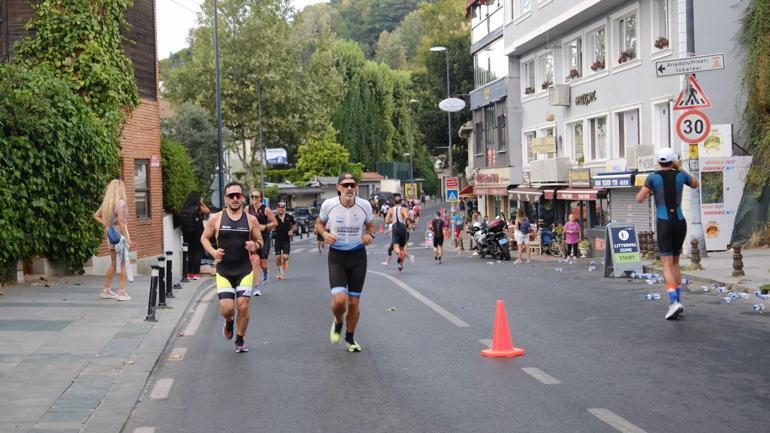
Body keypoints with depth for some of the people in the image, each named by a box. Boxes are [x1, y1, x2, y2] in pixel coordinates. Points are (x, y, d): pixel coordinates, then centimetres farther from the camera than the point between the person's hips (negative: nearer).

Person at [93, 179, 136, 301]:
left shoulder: (106, 202, 9)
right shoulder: (120, 202, -14)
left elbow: (96, 215, 14)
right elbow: (121, 221, -20)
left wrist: (106, 224, 7)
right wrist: (127, 239, -19)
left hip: (111, 235, 8)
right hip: (120, 234, -8)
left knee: (113, 264, 16)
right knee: (123, 264, -1)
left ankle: (106, 290, 21)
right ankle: (121, 292, -2)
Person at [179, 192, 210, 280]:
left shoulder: (185, 209, 0)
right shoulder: (198, 208, -10)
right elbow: (208, 211, 5)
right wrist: (202, 203, 10)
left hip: (188, 234, 4)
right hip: (198, 234, -4)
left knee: (190, 253, 12)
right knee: (197, 253, 4)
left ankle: (189, 273, 15)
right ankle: (196, 273, 1)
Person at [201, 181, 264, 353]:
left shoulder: (251, 219, 0)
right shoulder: (216, 218, -2)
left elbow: (259, 241, 9)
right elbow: (204, 238, 9)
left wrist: (255, 246, -14)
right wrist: (213, 252, -9)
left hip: (245, 271, 0)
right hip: (223, 271, 0)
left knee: (243, 306, -6)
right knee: (226, 309, -7)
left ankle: (240, 340, 18)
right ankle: (229, 322, 31)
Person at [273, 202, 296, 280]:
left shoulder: (289, 217, -2)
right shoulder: (275, 218, -4)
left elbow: (295, 225, 12)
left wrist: (291, 230, -6)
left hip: (286, 240, -1)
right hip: (278, 240, 1)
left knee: (285, 257, -10)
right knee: (278, 257, 1)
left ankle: (284, 273, 10)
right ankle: (280, 272, 17)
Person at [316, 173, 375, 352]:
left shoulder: (365, 205, -7)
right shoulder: (328, 205, -9)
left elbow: (370, 225, 12)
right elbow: (319, 223, 9)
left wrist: (370, 235, -9)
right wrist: (325, 234, -12)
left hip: (358, 256, 2)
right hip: (337, 256, -1)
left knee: (354, 303, 6)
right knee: (339, 299, -18)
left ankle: (350, 338, 29)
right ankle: (338, 322, 18)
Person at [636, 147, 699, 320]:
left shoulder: (653, 177, -5)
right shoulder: (680, 175, 3)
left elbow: (639, 199, -7)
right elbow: (695, 184, 24)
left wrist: (650, 191, 14)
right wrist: (680, 168, 27)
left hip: (664, 224, -3)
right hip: (680, 223, 3)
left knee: (667, 265, -7)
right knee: (675, 263, 18)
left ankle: (674, 302, -24)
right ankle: (678, 301, 15)